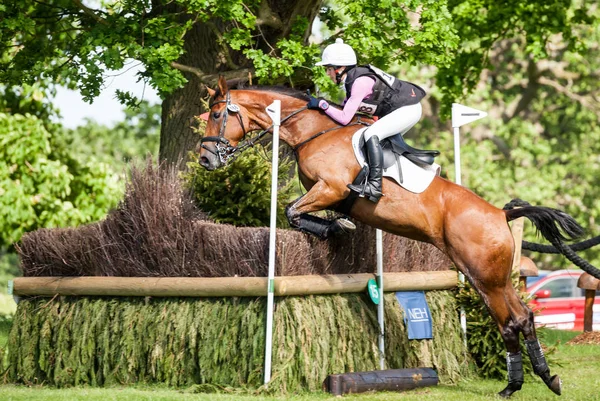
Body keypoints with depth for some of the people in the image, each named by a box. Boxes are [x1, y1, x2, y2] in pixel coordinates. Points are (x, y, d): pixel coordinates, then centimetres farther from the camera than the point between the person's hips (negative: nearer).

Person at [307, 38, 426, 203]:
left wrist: (322, 104, -17)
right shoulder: (351, 79, 4)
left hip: (408, 109, -11)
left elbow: (345, 118, -24)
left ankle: (375, 186, -29)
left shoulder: (360, 82, -23)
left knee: (371, 133, -22)